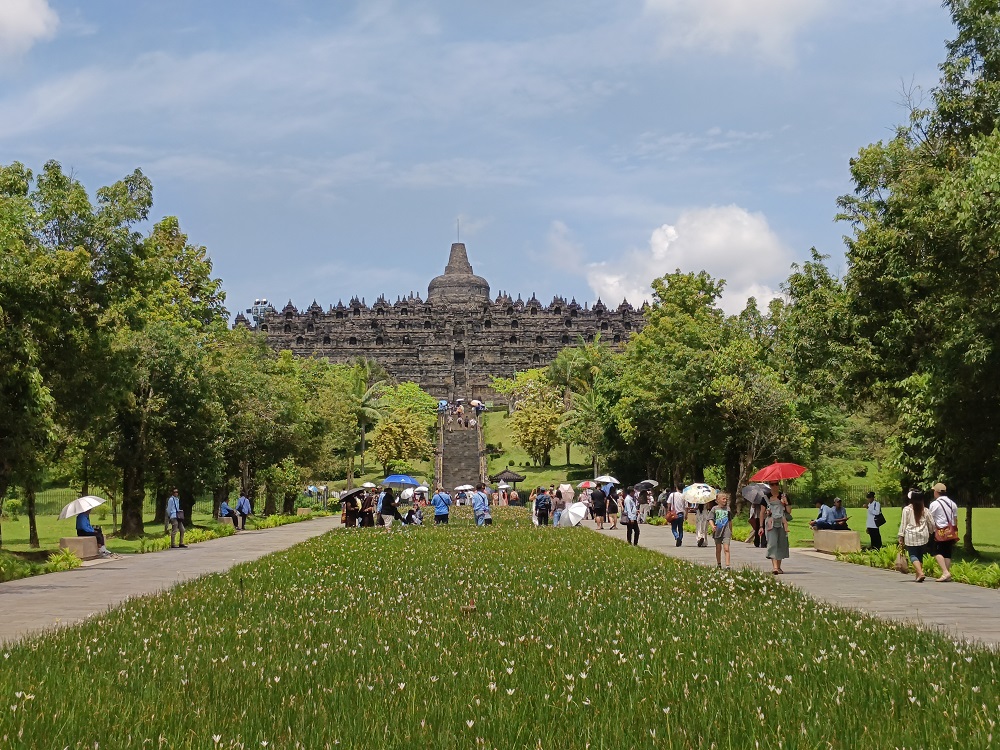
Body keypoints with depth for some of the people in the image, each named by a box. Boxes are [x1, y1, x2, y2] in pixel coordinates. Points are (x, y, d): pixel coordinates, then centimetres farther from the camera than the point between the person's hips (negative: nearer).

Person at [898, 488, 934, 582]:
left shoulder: (907, 509, -6)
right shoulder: (925, 510, 4)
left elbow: (903, 524, -5)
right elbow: (931, 524, 11)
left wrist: (901, 537, -1)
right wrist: (931, 533, 29)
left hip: (911, 536, -4)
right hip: (923, 536, 4)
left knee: (913, 555, -2)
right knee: (920, 556, 15)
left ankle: (920, 573, -22)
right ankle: (917, 575, 18)